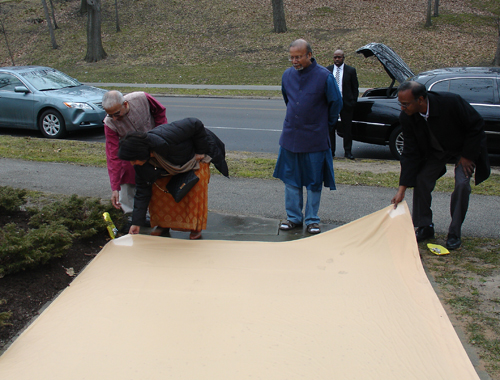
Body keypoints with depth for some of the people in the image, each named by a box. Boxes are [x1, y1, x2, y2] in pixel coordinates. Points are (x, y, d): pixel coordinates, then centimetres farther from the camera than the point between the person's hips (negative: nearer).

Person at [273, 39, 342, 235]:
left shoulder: (324, 76, -11)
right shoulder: (287, 75, 3)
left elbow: (336, 103, 1)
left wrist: (326, 125, 8)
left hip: (315, 139, -4)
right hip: (290, 137, 4)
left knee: (314, 182, 6)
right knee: (290, 179, 9)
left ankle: (312, 220, 19)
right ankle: (293, 217, 22)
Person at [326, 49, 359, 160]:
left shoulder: (351, 70, 1)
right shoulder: (327, 70, 6)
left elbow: (355, 88, 4)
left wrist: (353, 102, -2)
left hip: (346, 103, -1)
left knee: (347, 128, 3)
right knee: (330, 128, 6)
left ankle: (348, 151, 12)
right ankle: (331, 151, 16)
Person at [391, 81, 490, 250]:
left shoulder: (451, 102, -37)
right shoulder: (407, 117, -24)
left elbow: (476, 125, -21)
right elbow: (410, 153, -19)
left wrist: (466, 156, -19)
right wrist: (402, 189, -22)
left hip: (465, 148, -3)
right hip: (435, 151, 4)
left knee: (462, 184, -19)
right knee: (421, 180, -9)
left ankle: (454, 233, -2)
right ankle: (425, 227, 10)